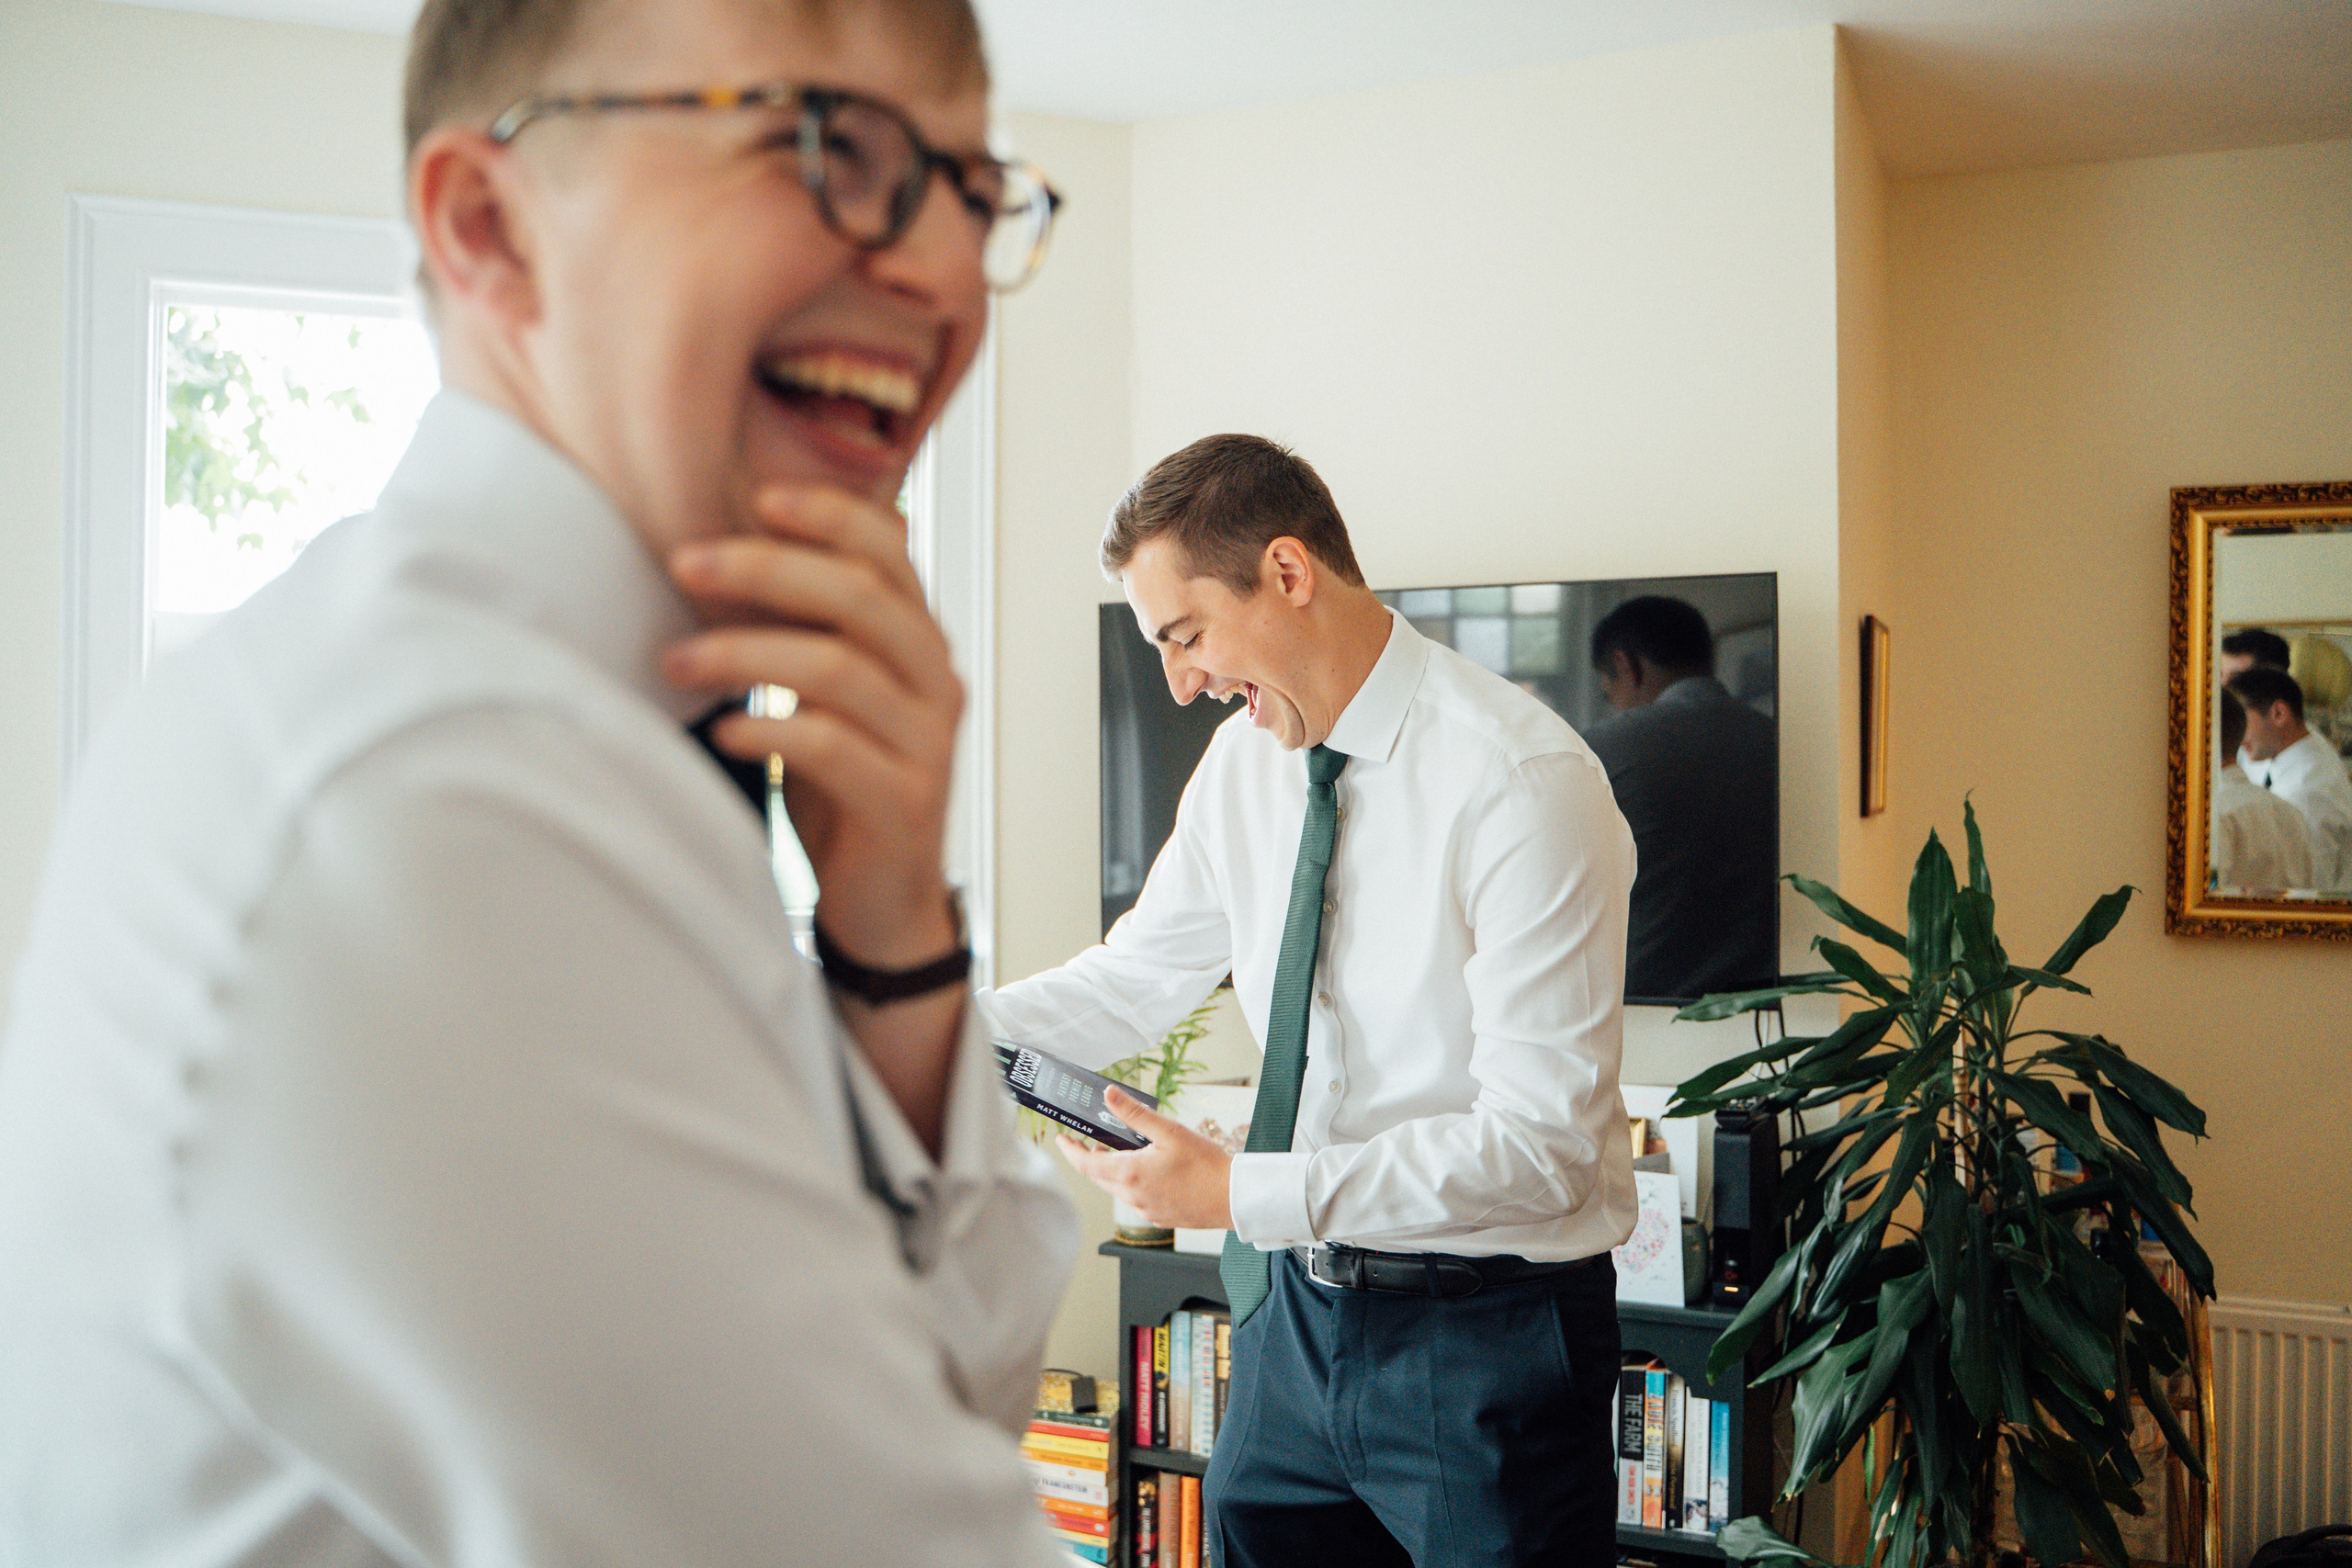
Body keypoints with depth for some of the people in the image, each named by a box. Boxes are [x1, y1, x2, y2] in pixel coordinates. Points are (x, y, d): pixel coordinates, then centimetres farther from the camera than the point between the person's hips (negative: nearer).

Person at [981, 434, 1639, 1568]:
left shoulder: (1524, 784, -21)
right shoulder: (1245, 762, 1)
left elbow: (1540, 1145, -22)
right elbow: (1132, 984, 11)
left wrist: (1241, 1192, -23)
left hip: (1485, 1344, -6)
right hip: (1296, 1313, 6)